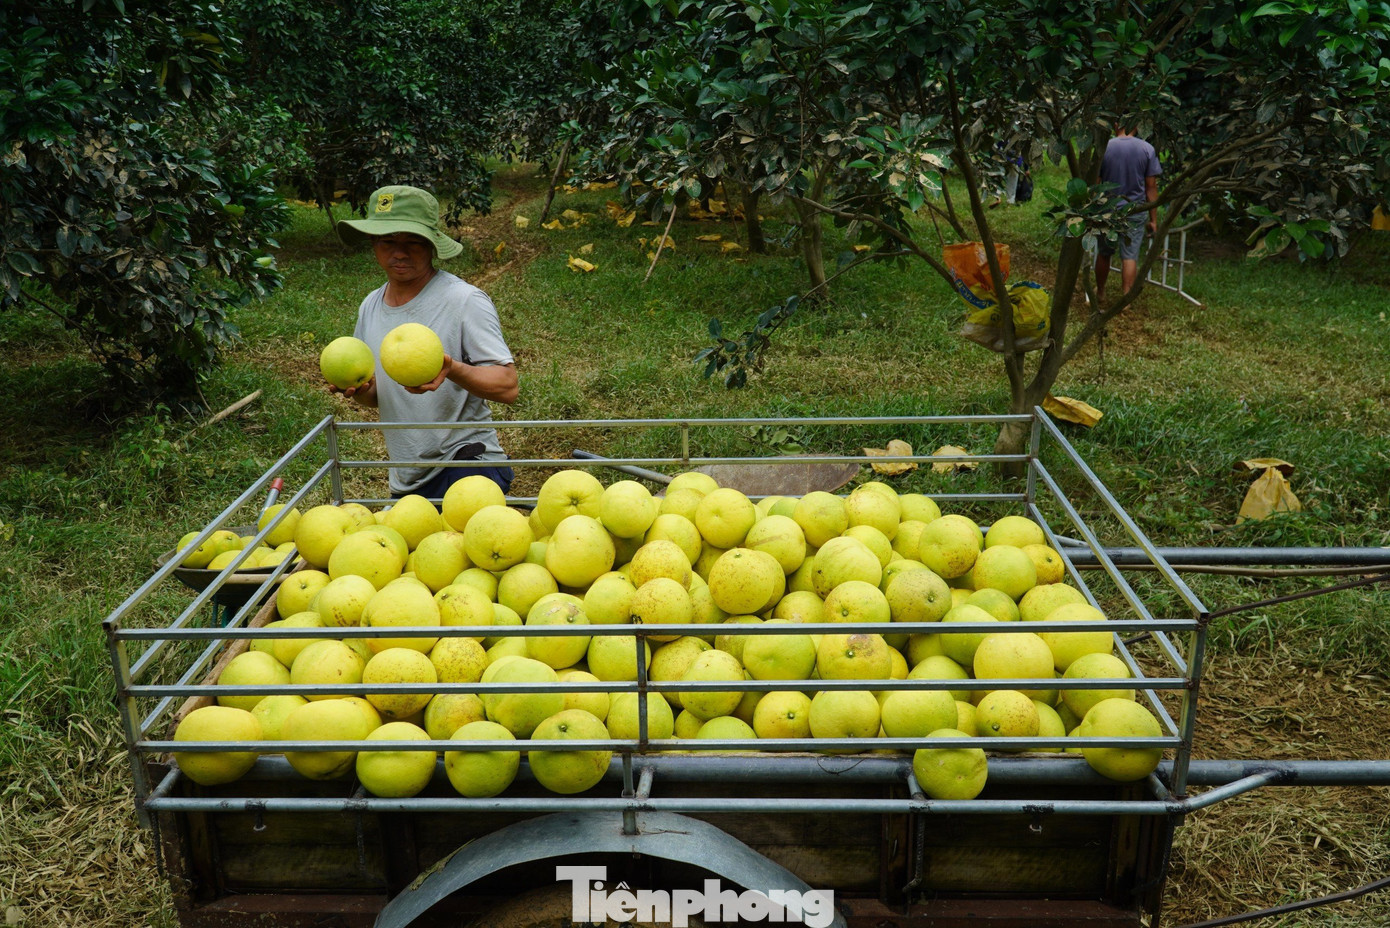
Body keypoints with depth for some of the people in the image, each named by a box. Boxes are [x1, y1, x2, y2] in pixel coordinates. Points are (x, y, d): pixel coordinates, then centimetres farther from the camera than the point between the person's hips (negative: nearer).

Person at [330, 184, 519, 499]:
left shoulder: (464, 301, -12)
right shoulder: (369, 308, 9)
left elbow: (508, 386, -19)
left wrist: (452, 370, -36)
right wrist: (358, 389, -4)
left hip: (467, 465, -7)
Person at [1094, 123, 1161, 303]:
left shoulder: (1104, 147, -7)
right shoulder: (1147, 149, -5)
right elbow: (1151, 187, -3)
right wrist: (1154, 219, 3)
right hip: (1135, 212, 0)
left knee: (1104, 254, 16)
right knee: (1130, 256, 4)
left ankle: (1100, 293, 31)